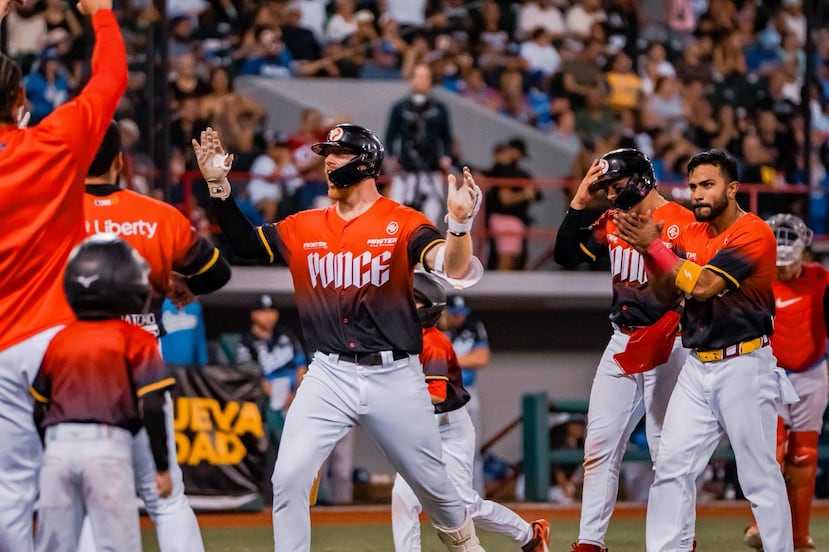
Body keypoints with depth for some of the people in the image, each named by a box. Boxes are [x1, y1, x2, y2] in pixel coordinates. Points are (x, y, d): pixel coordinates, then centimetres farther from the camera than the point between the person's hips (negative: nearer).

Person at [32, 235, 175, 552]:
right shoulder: (135, 340, -1)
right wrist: (162, 468, 0)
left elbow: (39, 409, 12)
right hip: (108, 444, -4)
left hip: (58, 445, 4)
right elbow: (151, 408, -6)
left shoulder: (57, 341, 11)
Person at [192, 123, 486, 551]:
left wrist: (459, 223, -42)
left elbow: (453, 269, -20)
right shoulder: (304, 227, 8)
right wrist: (219, 186, -2)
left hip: (394, 378, -3)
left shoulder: (402, 223, -6)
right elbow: (244, 243, 11)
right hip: (329, 376, 3)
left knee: (434, 487, 10)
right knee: (289, 477, -13)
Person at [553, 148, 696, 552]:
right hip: (621, 344, 7)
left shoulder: (682, 224, -11)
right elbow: (565, 254, 10)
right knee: (599, 443, 3)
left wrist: (663, 332, -24)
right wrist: (580, 201, 1)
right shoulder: (613, 223, 10)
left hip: (667, 346, -7)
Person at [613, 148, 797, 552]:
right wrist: (646, 249, -6)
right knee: (671, 466, 2)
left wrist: (654, 245, -19)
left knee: (760, 477, -3)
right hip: (697, 368, 7)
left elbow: (703, 286, -22)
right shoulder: (692, 234, 11)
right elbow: (667, 293, 9)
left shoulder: (753, 232, -14)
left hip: (744, 367, -7)